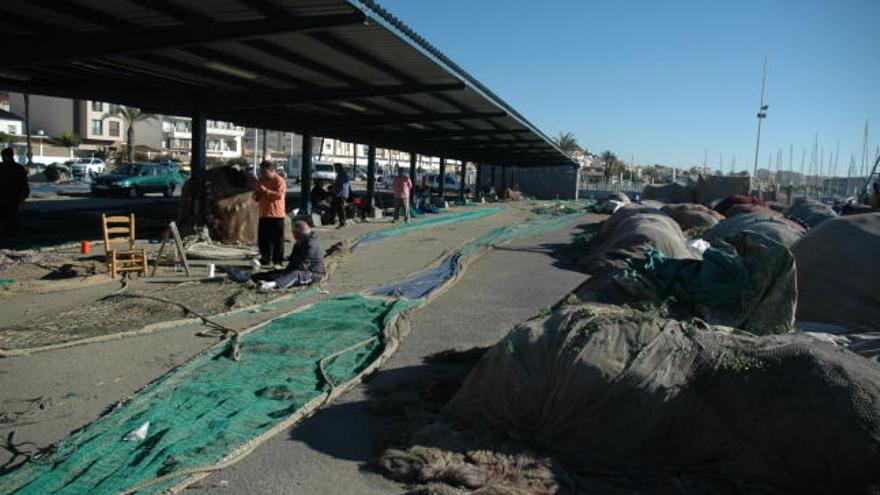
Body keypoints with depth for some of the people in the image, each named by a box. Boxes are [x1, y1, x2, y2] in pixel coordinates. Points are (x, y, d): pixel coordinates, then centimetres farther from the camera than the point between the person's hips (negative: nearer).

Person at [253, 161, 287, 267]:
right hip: (264, 215, 7)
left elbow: (279, 195, -19)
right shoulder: (260, 181, 16)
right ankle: (266, 259, 19)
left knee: (277, 239, -4)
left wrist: (266, 191, -21)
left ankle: (278, 260, 2)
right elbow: (256, 198, 22)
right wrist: (256, 195, -1)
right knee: (263, 238, 8)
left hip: (276, 215, -7)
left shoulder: (279, 181, -5)